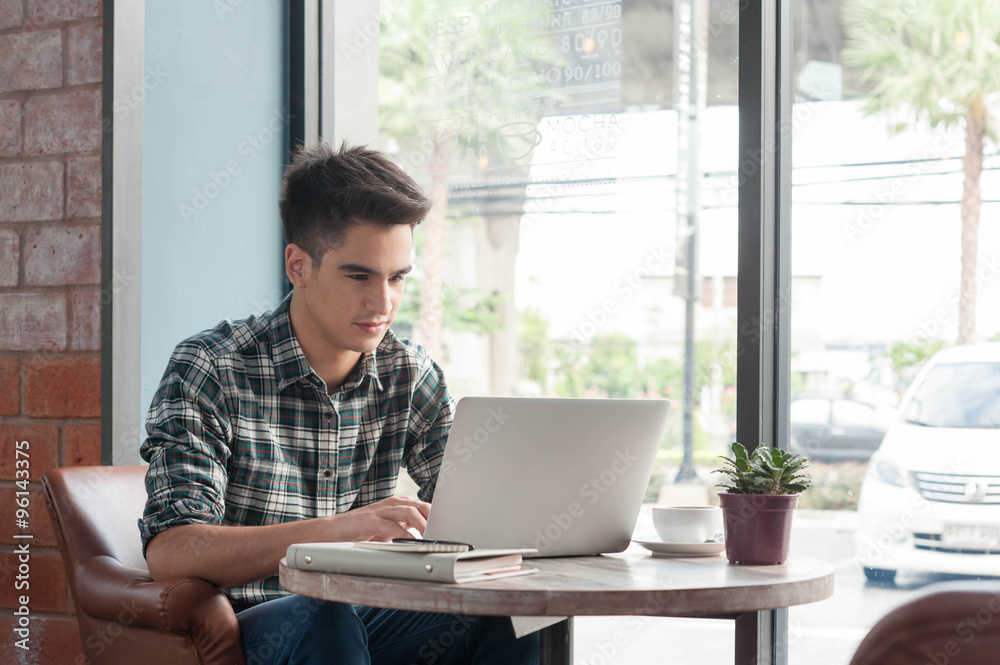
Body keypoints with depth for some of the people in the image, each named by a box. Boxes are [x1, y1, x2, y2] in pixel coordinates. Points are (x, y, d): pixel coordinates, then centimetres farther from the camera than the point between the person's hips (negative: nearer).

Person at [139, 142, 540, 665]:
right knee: (323, 622, -36)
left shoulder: (410, 376, 5)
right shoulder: (209, 370, -12)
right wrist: (333, 530, -38)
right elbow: (169, 553, -23)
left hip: (363, 618, 4)